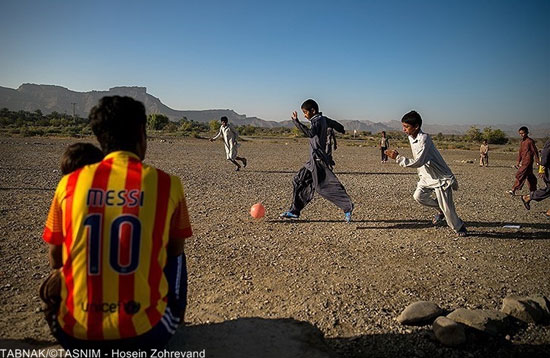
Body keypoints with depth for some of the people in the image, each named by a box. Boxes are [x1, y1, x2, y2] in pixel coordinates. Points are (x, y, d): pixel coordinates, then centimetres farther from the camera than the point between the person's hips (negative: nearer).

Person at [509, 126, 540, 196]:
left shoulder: (530, 141, -10)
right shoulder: (522, 142, 15)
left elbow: (535, 151, -9)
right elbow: (520, 152, 19)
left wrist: (537, 161, -9)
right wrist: (518, 162, 17)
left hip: (528, 161, -9)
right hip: (524, 162, 9)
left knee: (520, 175, -12)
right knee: (530, 177, 15)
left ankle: (514, 190, -13)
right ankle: (534, 190, 25)